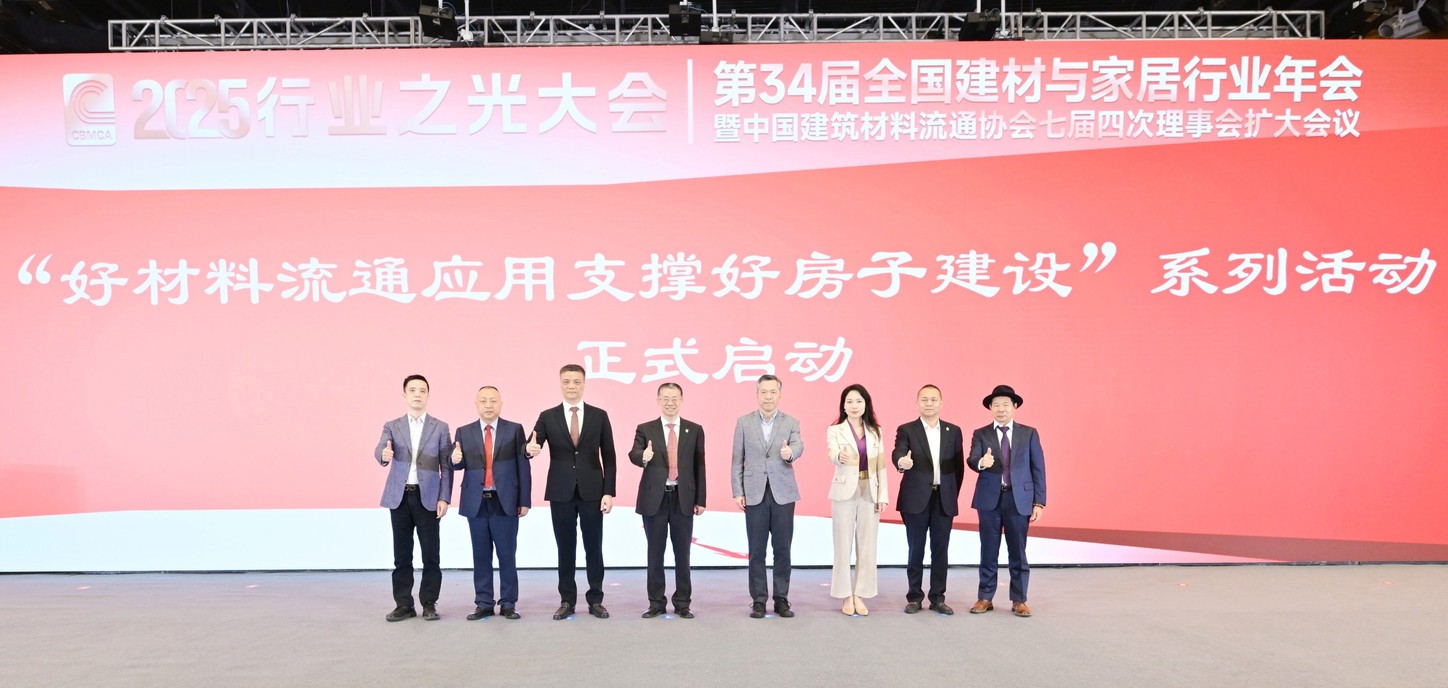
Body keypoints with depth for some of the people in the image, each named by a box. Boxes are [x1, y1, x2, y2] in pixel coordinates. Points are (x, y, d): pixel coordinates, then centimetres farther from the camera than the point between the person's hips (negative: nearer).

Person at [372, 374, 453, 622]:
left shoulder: (440, 428, 6)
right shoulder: (391, 426, 8)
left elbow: (447, 466, 3)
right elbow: (379, 450, -11)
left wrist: (444, 498, -6)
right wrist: (384, 455, -36)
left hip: (428, 497, -1)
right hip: (399, 497, 1)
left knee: (431, 555, 0)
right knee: (401, 555, 5)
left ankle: (429, 603, 9)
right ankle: (404, 604, 12)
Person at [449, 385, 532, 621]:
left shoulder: (514, 430, 2)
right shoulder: (464, 432, 8)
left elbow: (523, 467, 0)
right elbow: (460, 465, 7)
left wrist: (525, 500, -4)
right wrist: (456, 460, -17)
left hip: (505, 502, -2)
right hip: (476, 503, 2)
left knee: (507, 555, 2)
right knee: (481, 556, 7)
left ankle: (508, 604, 10)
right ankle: (484, 604, 14)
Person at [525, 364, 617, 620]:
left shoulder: (599, 416, 3)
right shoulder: (547, 417, 3)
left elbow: (609, 457, 2)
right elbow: (532, 446, -7)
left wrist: (609, 492, -4)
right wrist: (530, 449, -32)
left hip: (592, 492, 0)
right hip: (560, 493, 0)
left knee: (594, 548, 5)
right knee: (565, 549, 7)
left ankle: (595, 600, 15)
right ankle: (567, 600, 16)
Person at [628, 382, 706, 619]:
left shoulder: (694, 430, 5)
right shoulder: (645, 429, 2)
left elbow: (699, 465, 6)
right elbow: (633, 455, -14)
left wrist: (700, 499, 3)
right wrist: (644, 456, -38)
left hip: (683, 498, 1)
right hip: (654, 498, 0)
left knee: (682, 553, 6)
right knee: (655, 553, 6)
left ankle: (682, 603, 16)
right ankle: (656, 603, 15)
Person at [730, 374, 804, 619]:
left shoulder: (791, 422, 4)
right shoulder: (744, 422, 5)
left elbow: (798, 447, -14)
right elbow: (737, 459, 4)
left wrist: (790, 452, -37)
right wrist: (738, 492, -2)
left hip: (783, 493, 0)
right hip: (755, 494, 0)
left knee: (782, 549, 4)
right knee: (756, 551, 3)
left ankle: (781, 599, 12)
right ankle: (758, 600, 10)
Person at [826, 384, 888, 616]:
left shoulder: (875, 432, 8)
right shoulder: (835, 430, -2)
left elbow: (880, 465, 7)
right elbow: (832, 454, -21)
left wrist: (883, 495, 0)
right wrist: (840, 457, -45)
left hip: (870, 492, 3)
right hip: (845, 492, -2)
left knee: (867, 545, 4)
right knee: (843, 544, 1)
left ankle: (860, 595, 12)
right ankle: (847, 596, 9)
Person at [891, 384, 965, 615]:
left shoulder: (954, 431, 9)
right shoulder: (906, 430, 1)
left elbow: (959, 466, 11)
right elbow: (897, 453, -17)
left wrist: (953, 495, 6)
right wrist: (901, 461, -40)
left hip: (944, 499, 2)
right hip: (916, 498, -2)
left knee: (940, 550, 6)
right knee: (916, 550, 4)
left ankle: (937, 598, 14)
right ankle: (914, 597, 13)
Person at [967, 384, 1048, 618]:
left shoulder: (1029, 433, 5)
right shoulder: (980, 434, 5)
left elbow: (1038, 468, 3)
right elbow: (972, 460, -11)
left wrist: (1039, 502, -3)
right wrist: (982, 462, -35)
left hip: (1019, 499, 0)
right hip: (989, 499, 0)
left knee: (1018, 553, 5)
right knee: (988, 552, 7)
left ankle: (1019, 600, 15)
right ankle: (985, 598, 17)